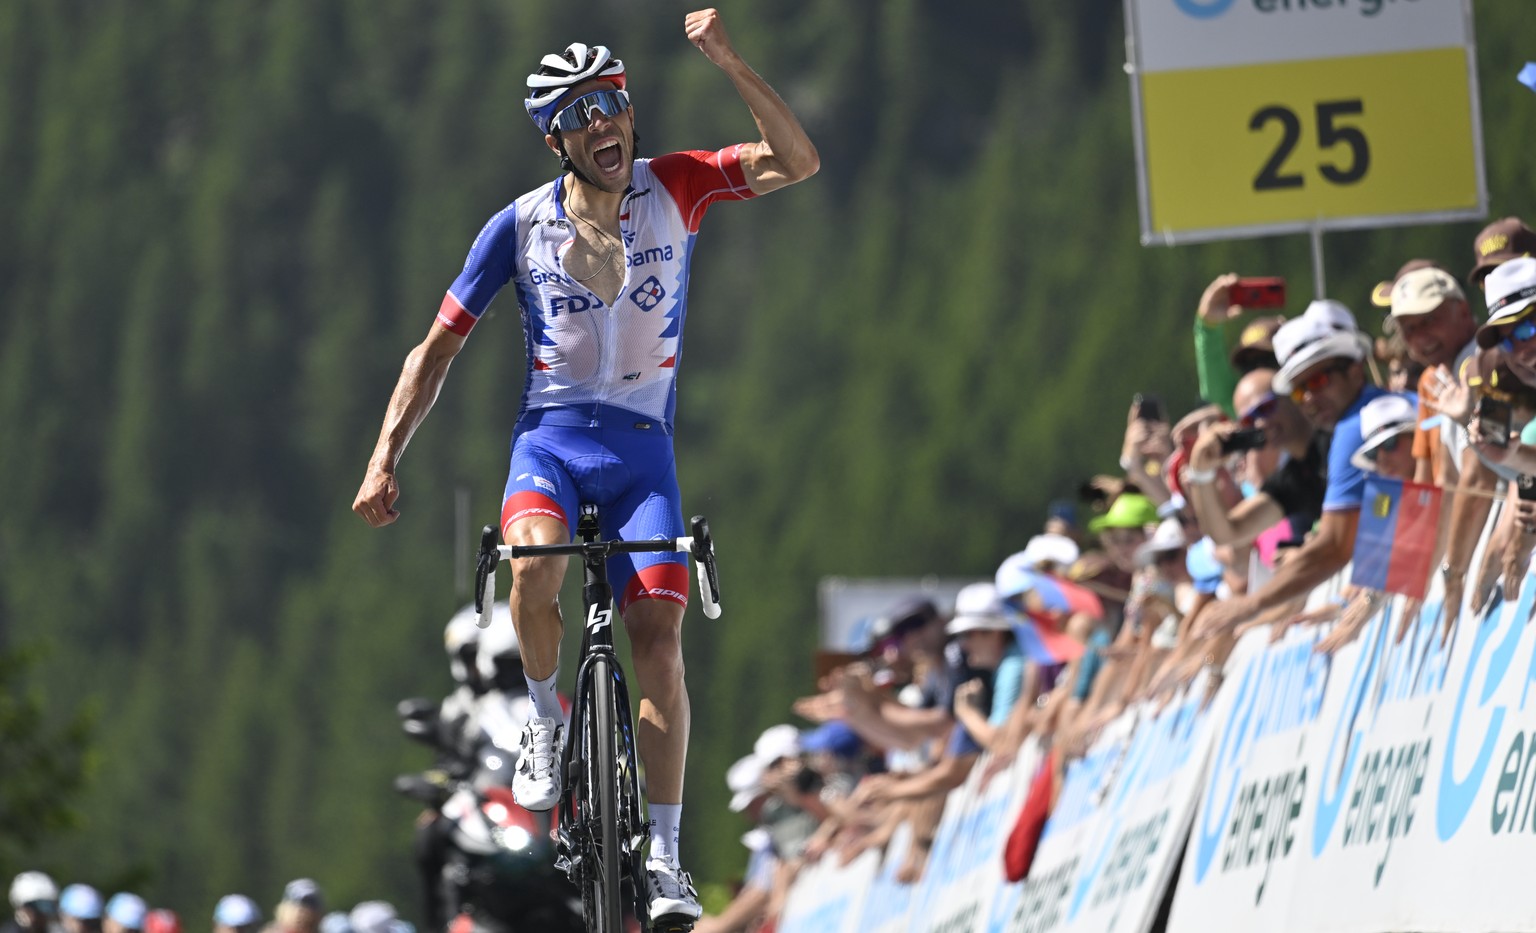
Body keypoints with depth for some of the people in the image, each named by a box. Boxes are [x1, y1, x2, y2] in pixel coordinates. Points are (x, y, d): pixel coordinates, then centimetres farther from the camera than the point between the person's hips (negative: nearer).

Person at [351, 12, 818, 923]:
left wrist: (729, 62, -27)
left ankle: (666, 854, -7)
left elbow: (799, 162, -14)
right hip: (551, 436, 0)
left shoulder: (674, 190, -1)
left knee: (659, 633, -14)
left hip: (643, 447, 0)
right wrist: (385, 457, -5)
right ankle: (547, 721, -3)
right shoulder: (521, 225, -1)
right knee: (534, 574, -32)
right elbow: (439, 347, 5)